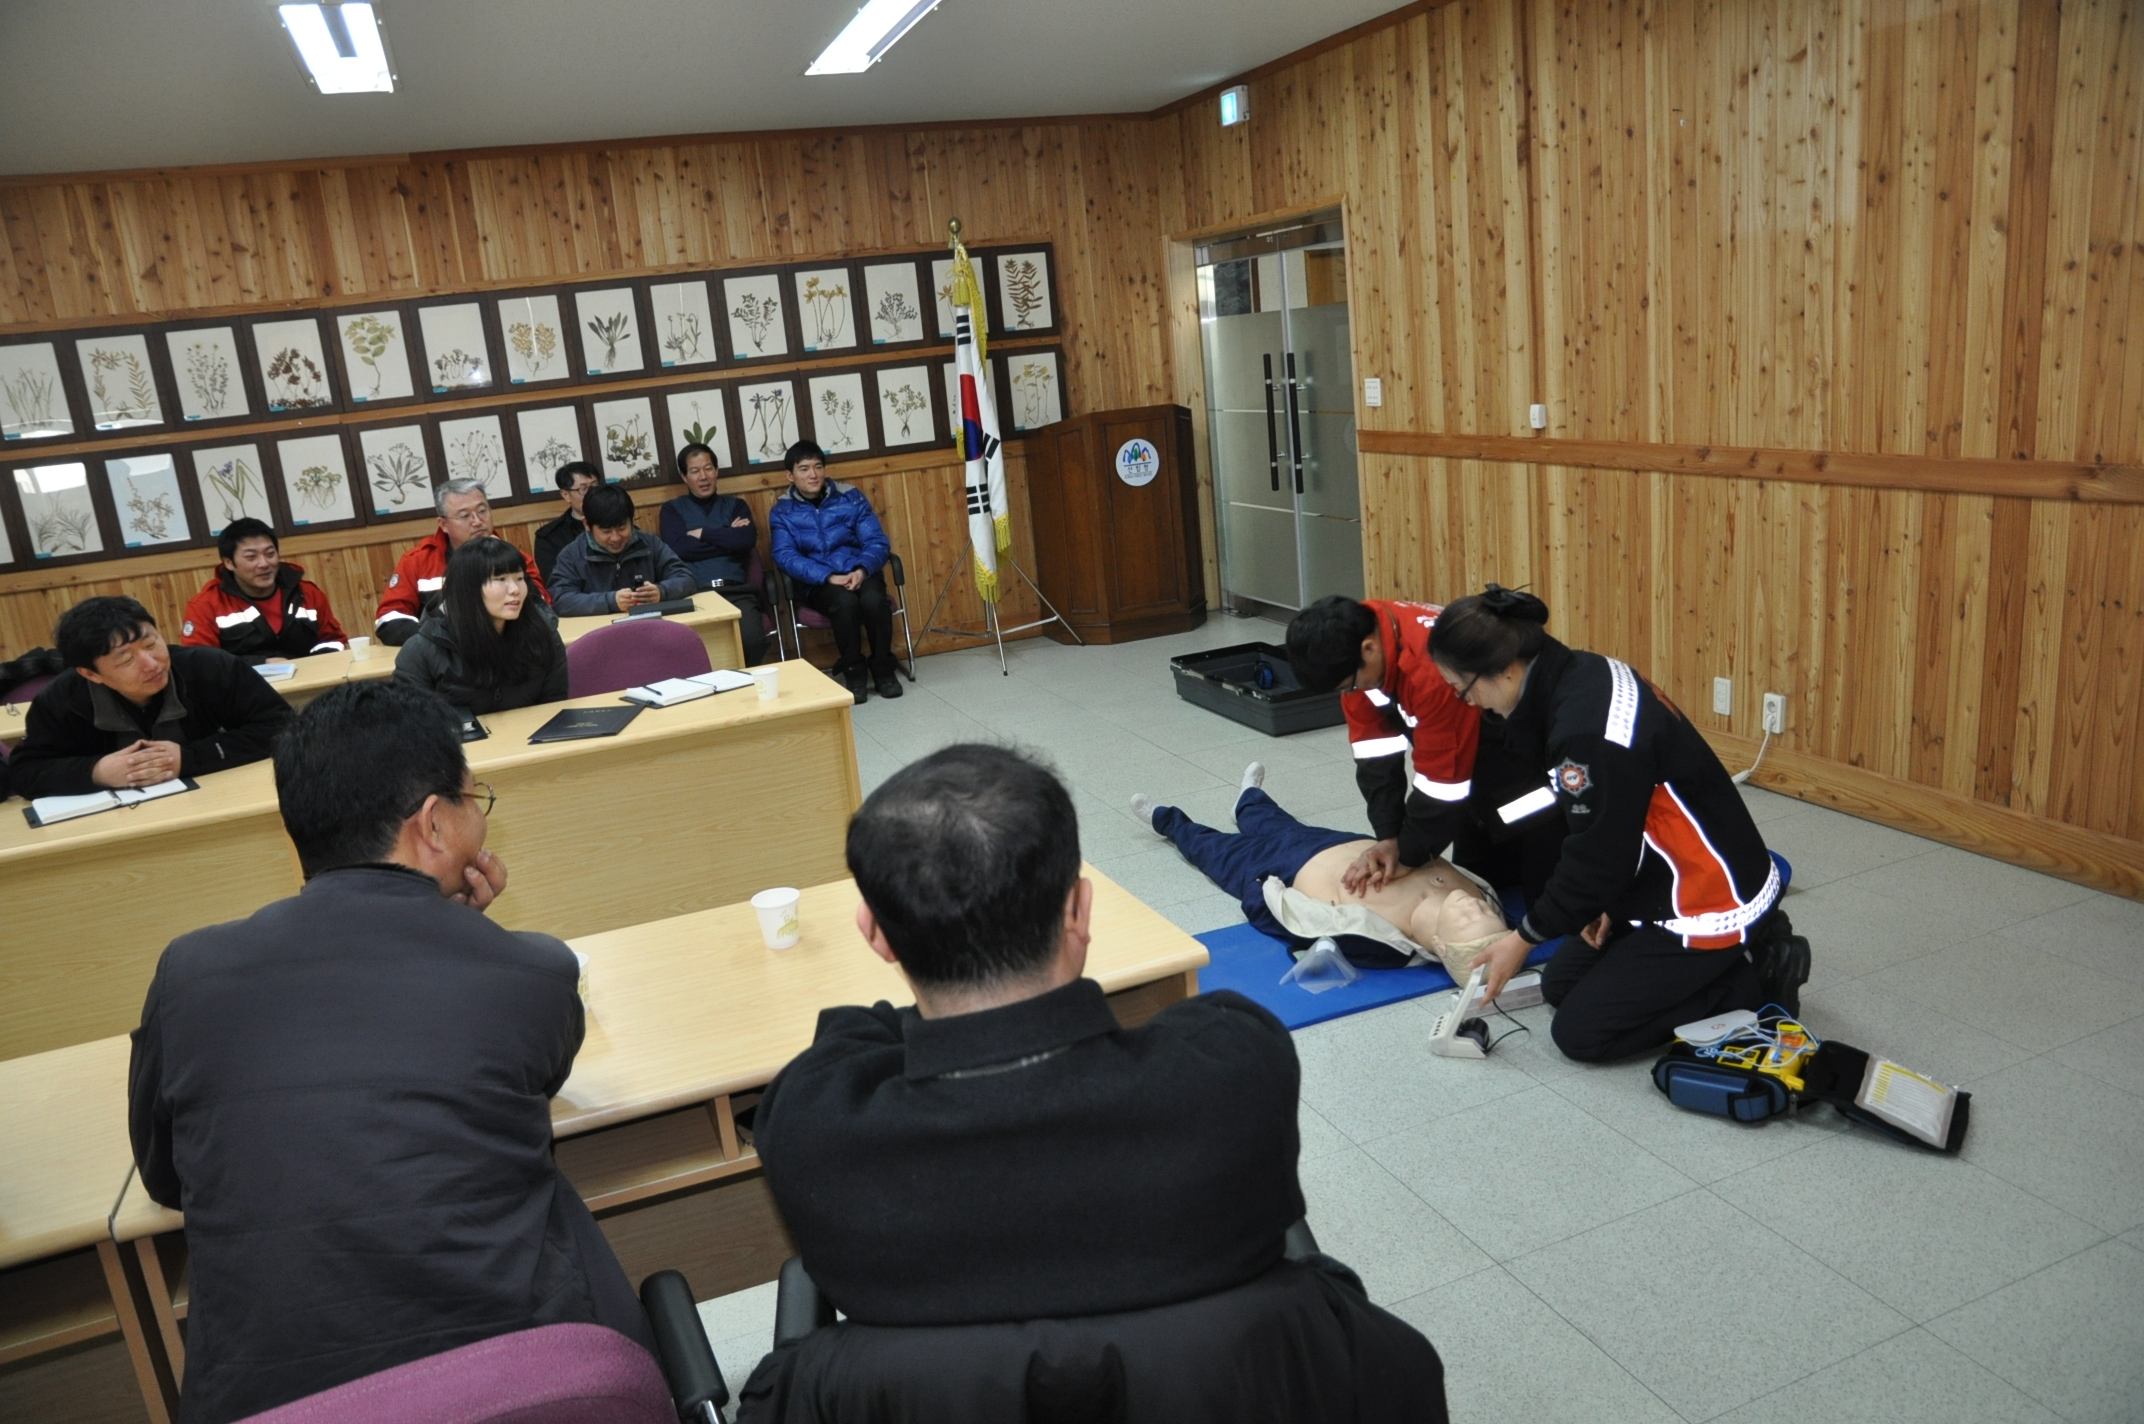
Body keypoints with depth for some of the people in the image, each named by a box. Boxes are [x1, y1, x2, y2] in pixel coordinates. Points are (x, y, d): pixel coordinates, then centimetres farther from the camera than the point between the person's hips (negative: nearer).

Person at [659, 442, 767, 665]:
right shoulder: (673, 509, 18)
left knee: (753, 640, -30)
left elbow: (746, 541, 2)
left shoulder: (735, 505, 22)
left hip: (736, 591, 1)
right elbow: (678, 549, -1)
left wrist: (702, 533, 3)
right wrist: (728, 537, 3)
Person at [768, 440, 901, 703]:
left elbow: (877, 542, -1)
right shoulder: (782, 512, 2)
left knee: (873, 599, -32)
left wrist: (861, 570, -23)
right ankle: (854, 672, -15)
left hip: (859, 573, 1)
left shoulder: (851, 497, 4)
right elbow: (786, 557, -10)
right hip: (818, 583, -1)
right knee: (845, 601, -34)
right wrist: (829, 577, -25)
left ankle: (883, 669, -12)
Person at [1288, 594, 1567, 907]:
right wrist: (1388, 838, -16)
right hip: (1476, 749, 8)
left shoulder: (1435, 667, -39)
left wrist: (1407, 857, -16)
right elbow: (1375, 754, -9)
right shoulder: (1360, 641, -14)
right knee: (1476, 881, 14)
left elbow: (1443, 780, -29)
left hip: (1527, 755, -8)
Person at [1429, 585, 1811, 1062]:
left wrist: (1523, 938, -8)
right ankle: (1730, 957, 18)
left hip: (1713, 908, -9)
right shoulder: (1582, 676, -3)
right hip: (1664, 885, 10)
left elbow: (1595, 856, -22)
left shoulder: (1587, 729, -32)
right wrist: (1603, 899, 6)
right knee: (1560, 985, 17)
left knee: (1580, 1032, -3)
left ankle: (1754, 984, 4)